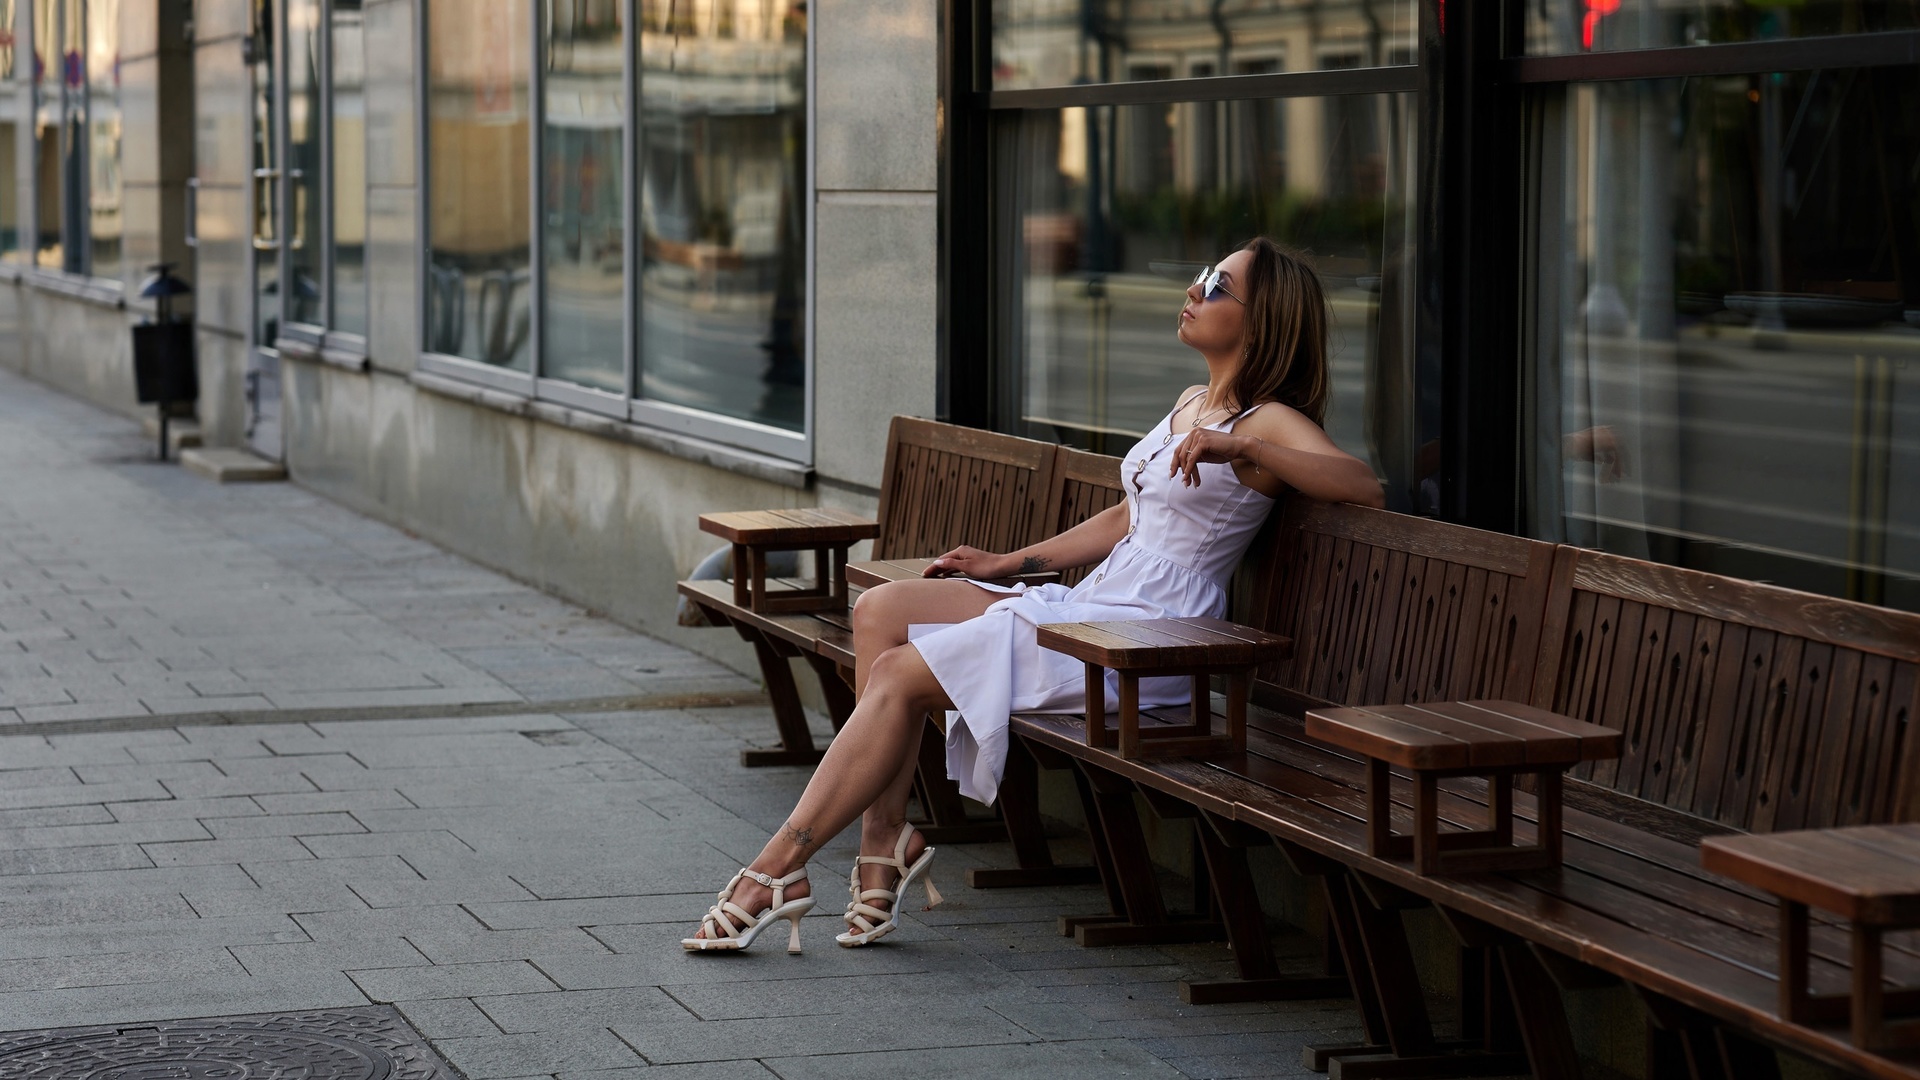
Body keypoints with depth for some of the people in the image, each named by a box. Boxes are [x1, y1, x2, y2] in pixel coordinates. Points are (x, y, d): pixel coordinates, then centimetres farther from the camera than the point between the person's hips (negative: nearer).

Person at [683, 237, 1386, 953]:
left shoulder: (1270, 424, -7)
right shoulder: (1191, 404, 20)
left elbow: (1364, 486, -24)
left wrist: (1244, 448, -30)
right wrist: (1009, 563, 22)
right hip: (1088, 607, 9)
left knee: (898, 674, -15)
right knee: (881, 610, -6)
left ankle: (780, 869, -10)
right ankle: (885, 843, -9)